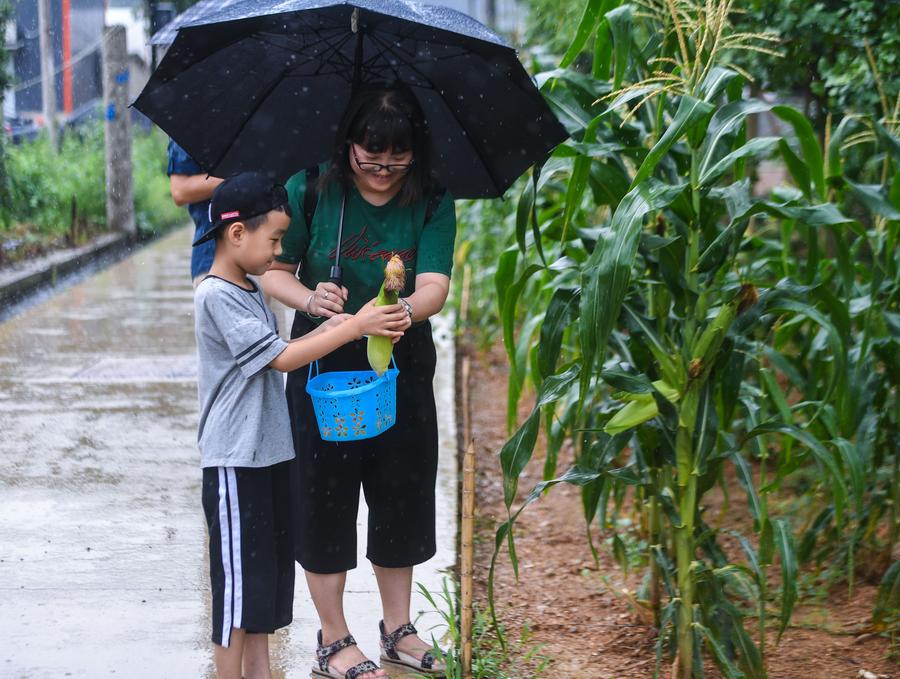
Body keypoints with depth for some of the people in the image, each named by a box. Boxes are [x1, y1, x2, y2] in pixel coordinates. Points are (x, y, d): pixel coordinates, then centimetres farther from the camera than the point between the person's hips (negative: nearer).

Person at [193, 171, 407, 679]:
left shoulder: (252, 290, 13)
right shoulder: (217, 296, -17)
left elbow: (279, 353, 14)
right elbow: (281, 358, -20)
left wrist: (328, 328, 0)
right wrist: (351, 328, -19)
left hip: (270, 451, 9)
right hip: (235, 460, -9)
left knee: (268, 572, 15)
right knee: (237, 579, -1)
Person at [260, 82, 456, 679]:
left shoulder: (432, 204, -7)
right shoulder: (311, 191, -9)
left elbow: (435, 286, -18)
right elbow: (274, 270, -5)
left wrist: (407, 309, -41)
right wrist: (310, 299, -26)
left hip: (401, 366, 2)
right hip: (323, 364, -2)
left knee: (402, 493, 12)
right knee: (326, 497, 3)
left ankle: (397, 629, 30)